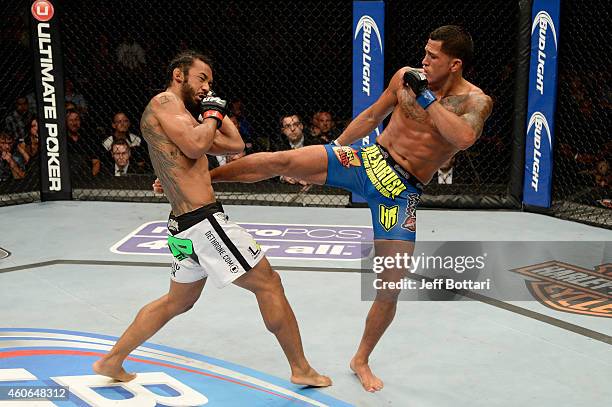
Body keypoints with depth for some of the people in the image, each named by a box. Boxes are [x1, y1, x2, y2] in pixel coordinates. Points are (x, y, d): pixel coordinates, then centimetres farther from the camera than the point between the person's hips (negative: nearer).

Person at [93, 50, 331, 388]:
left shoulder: (182, 115, 21)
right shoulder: (165, 101, -6)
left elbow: (235, 146, 22)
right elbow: (195, 145, -23)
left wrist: (215, 111, 18)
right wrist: (212, 115, -7)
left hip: (183, 224, 10)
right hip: (203, 220, -10)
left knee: (178, 301, 25)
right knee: (268, 283, 0)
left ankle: (111, 361, 30)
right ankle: (301, 370, 10)